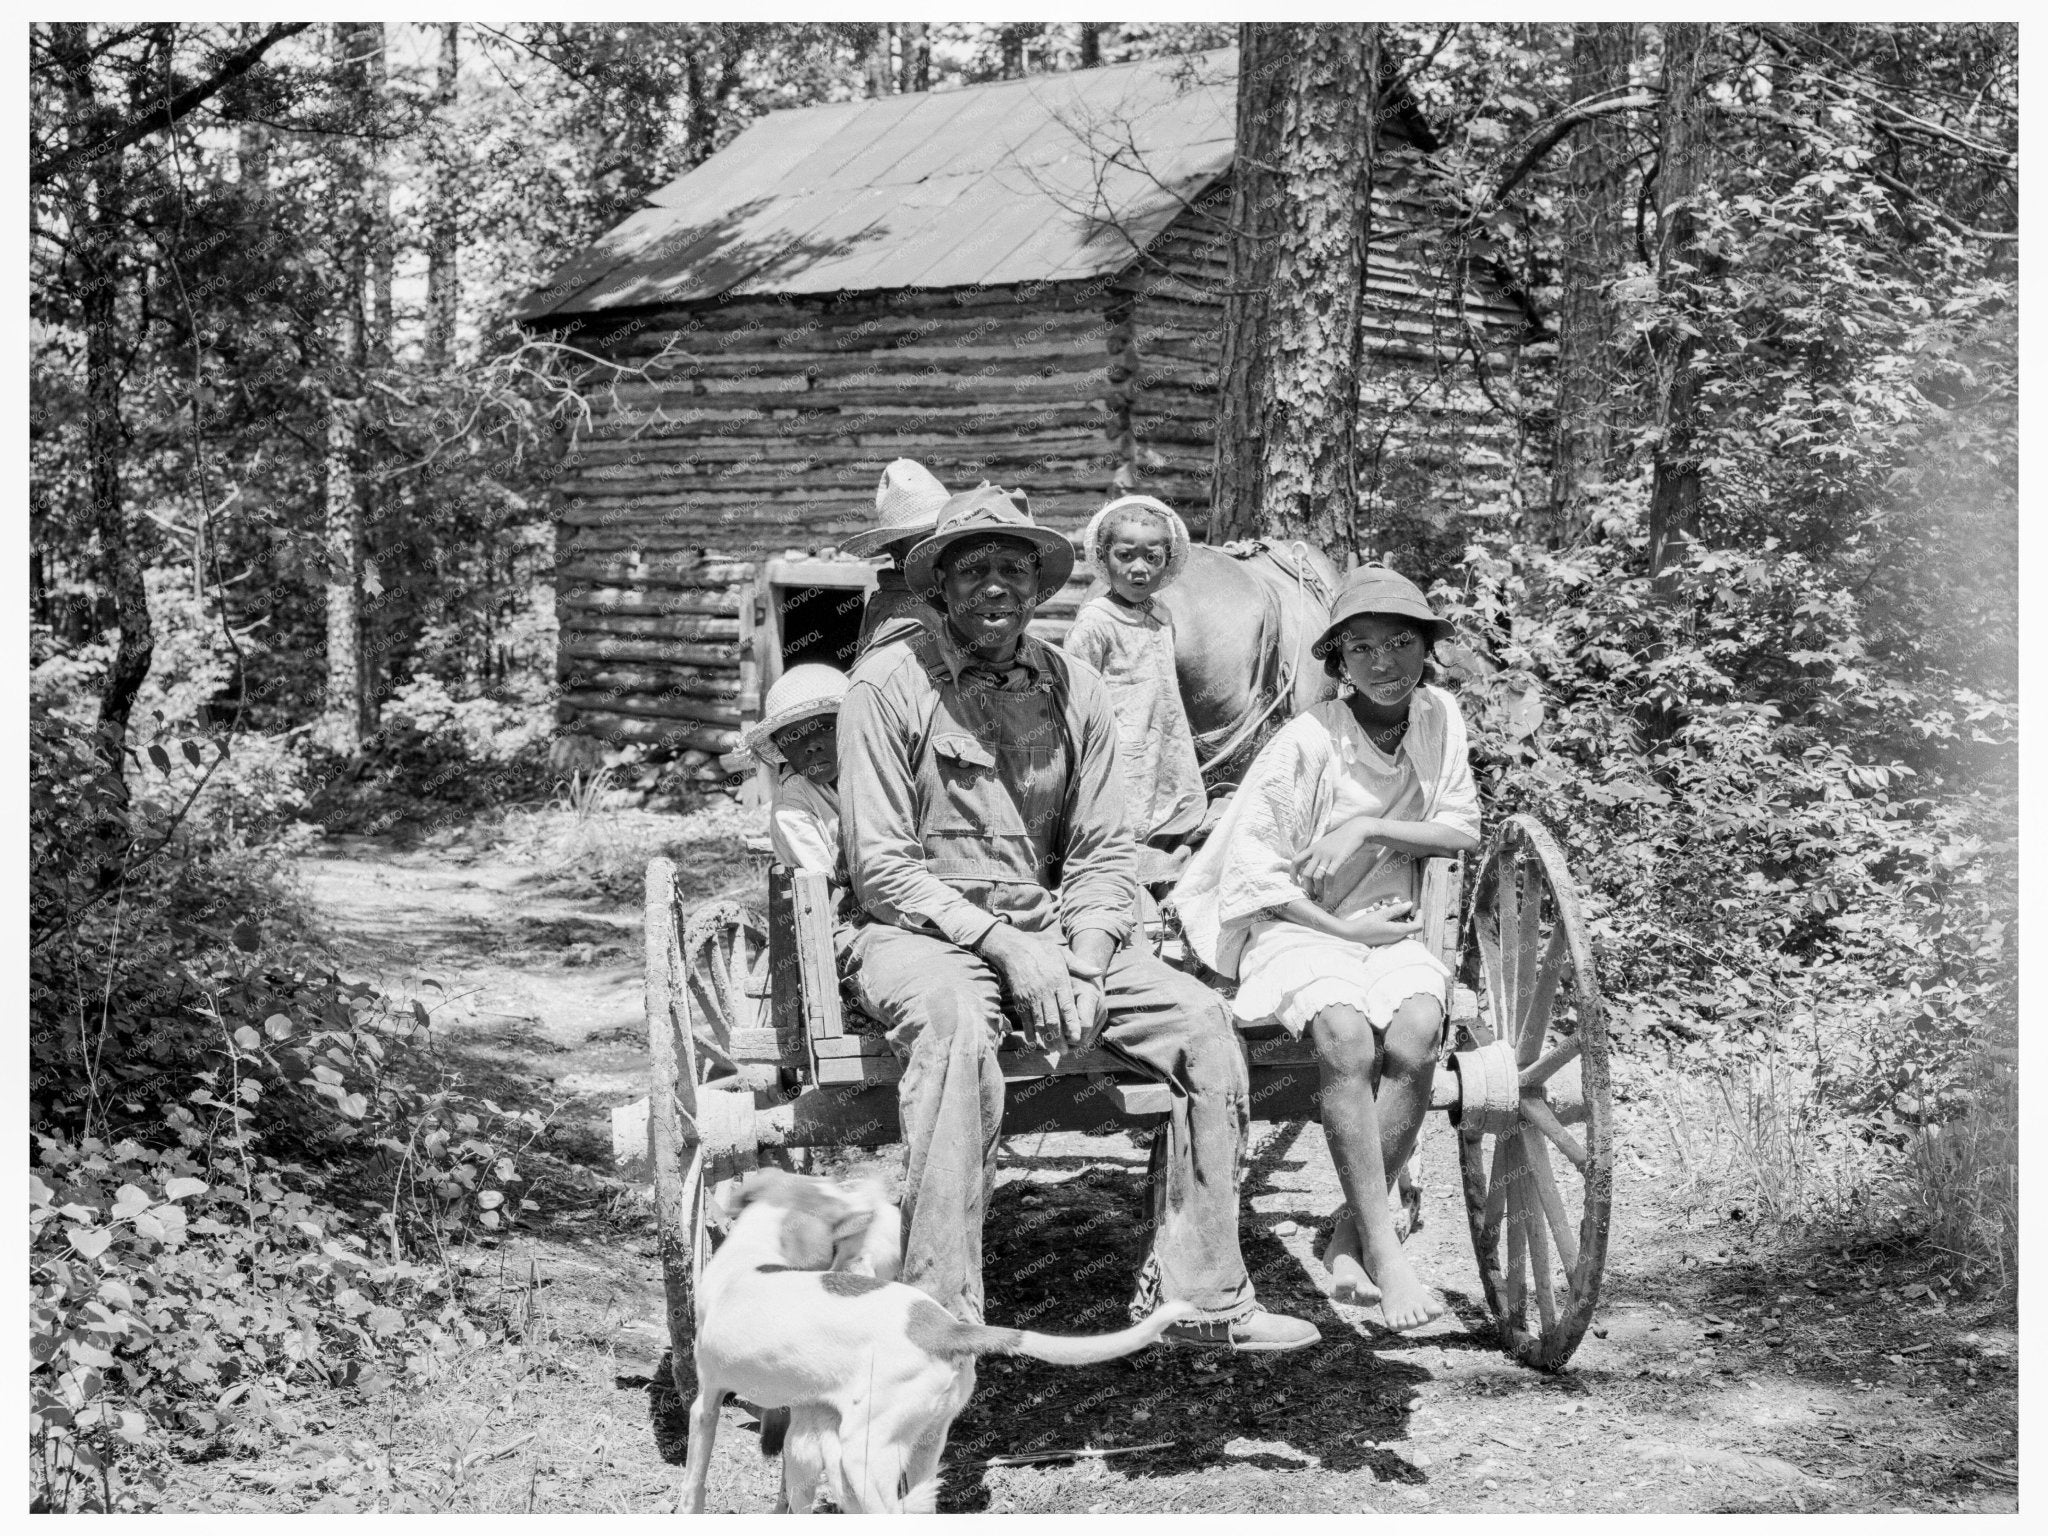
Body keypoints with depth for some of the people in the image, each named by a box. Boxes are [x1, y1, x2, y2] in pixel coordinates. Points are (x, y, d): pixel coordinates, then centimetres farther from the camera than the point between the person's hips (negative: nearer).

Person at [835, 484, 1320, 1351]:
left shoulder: (1073, 692, 9)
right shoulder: (888, 684, -6)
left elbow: (1103, 852, 8)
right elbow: (880, 868, -10)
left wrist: (1081, 960, -11)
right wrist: (1003, 944, -18)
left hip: (1051, 934, 5)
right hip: (918, 933, -5)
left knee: (1200, 1020, -12)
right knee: (952, 1021, -38)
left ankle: (1195, 1293, -7)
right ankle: (938, 1310, -38)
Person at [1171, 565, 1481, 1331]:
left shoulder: (1438, 716, 4)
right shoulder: (1307, 743, -11)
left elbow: (1463, 830, 2)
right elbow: (1252, 872, -9)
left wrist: (1370, 830, -12)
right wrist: (1342, 927, -13)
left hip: (1391, 930, 4)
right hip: (1294, 930, -4)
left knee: (1415, 1031, -28)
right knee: (1346, 1034, -34)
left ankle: (1349, 1237, -17)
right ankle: (1383, 1248, -28)